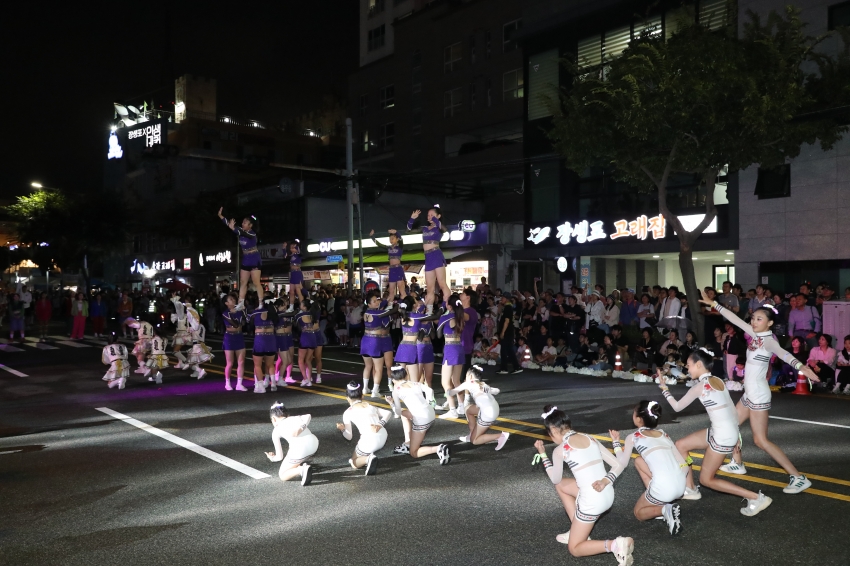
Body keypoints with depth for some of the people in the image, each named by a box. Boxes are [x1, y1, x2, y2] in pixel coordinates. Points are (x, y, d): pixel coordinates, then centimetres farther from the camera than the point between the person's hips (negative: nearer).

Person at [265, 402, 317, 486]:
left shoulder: (276, 431, 18)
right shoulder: (295, 418, 26)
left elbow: (280, 457, 18)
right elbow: (308, 416, 1)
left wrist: (272, 458, 39)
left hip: (299, 450, -5)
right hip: (314, 443, 5)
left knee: (282, 476, 17)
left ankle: (302, 470, -10)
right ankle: (301, 465, 22)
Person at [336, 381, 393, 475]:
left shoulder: (348, 413, 8)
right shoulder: (370, 406, 20)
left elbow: (349, 437, 7)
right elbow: (388, 413, 12)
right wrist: (380, 425, 4)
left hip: (368, 441, -5)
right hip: (383, 437, 5)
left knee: (354, 463, 22)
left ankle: (368, 459, -10)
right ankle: (368, 457, 17)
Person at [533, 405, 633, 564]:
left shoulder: (560, 450, -8)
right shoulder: (590, 438, 9)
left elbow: (555, 479, 9)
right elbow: (617, 465, 7)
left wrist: (542, 454, 16)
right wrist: (605, 481, -4)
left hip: (592, 501, -7)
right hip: (609, 495, 7)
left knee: (574, 549, 12)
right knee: (561, 486, 27)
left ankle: (616, 545, -11)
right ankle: (577, 531, 27)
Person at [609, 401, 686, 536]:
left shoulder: (633, 437, 6)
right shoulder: (663, 434, 20)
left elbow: (622, 464, 16)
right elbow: (683, 464, 17)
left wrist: (616, 441, 27)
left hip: (663, 488, -6)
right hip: (681, 486, 6)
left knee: (639, 513, 24)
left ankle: (665, 509, -6)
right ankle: (659, 503, 19)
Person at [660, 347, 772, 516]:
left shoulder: (700, 387, -15)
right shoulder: (717, 380, 8)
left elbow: (677, 407, -3)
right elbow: (731, 408, 12)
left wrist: (665, 390, 10)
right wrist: (735, 434, 20)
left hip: (723, 437, -9)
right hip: (728, 432, 9)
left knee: (706, 479, 5)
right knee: (681, 445, 16)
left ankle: (756, 498, 2)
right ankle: (690, 489, 24)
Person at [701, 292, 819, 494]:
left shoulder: (768, 340, -18)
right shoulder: (756, 334, 4)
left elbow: (783, 354, -40)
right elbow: (735, 319, 12)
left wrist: (801, 366, -58)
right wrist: (713, 304, 17)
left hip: (758, 396, -9)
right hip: (749, 394, 9)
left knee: (761, 440, -7)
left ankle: (799, 478, -3)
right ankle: (737, 464, 36)